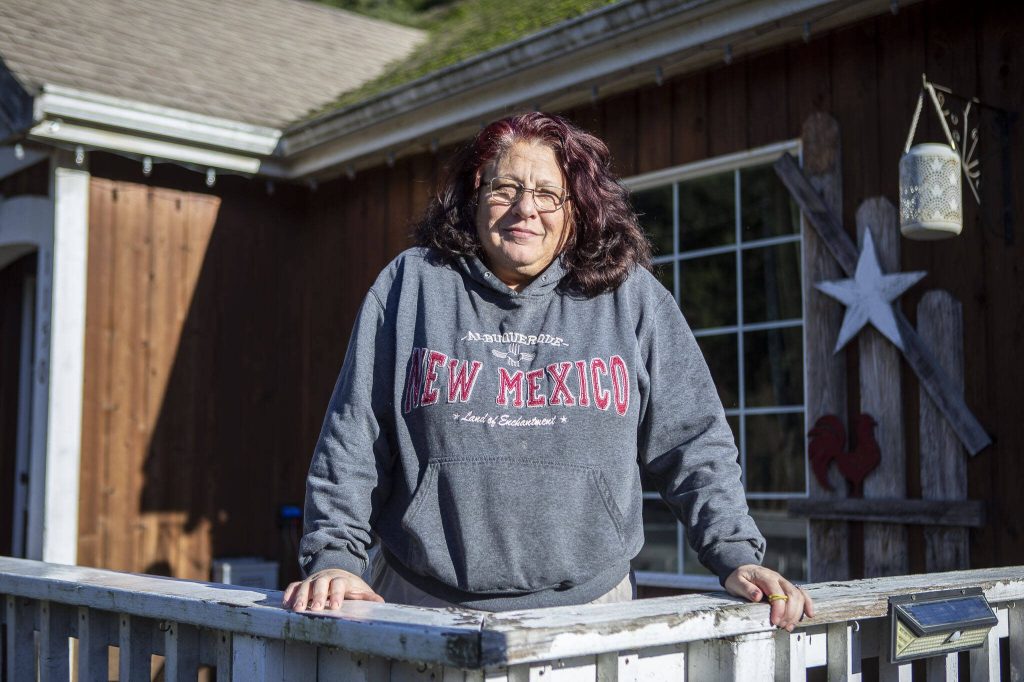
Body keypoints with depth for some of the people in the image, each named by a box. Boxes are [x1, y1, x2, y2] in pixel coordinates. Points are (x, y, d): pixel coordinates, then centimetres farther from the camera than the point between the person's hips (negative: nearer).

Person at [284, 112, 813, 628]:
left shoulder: (630, 297, 4)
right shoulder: (411, 284, 4)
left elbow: (693, 443, 5)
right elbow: (353, 437, 4)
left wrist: (736, 556, -4)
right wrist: (333, 558, -5)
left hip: (586, 606, 1)